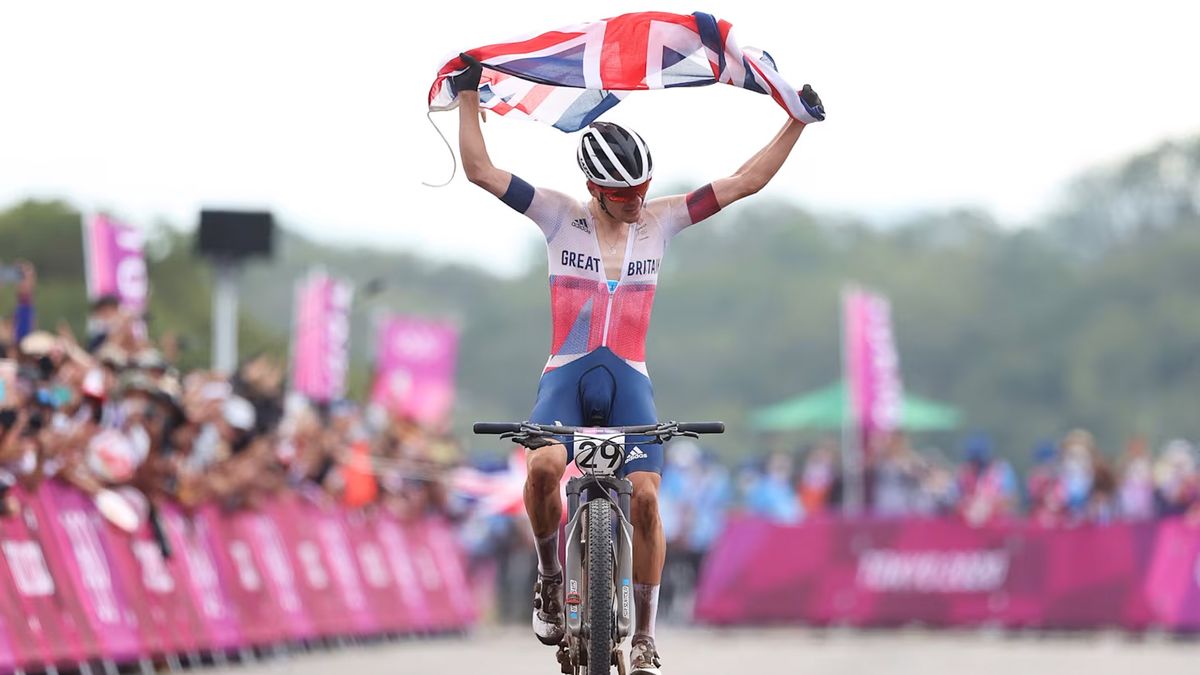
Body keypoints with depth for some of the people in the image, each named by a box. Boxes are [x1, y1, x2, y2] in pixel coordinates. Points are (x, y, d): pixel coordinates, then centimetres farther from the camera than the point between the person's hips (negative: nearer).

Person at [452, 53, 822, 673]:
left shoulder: (659, 220, 8)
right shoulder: (561, 217, 4)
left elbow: (745, 181, 8)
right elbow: (480, 170, 1)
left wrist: (798, 122, 3)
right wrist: (468, 95, -4)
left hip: (628, 379, 1)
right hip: (566, 373, -1)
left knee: (645, 496, -19)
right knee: (543, 466, -32)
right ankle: (550, 578, -6)